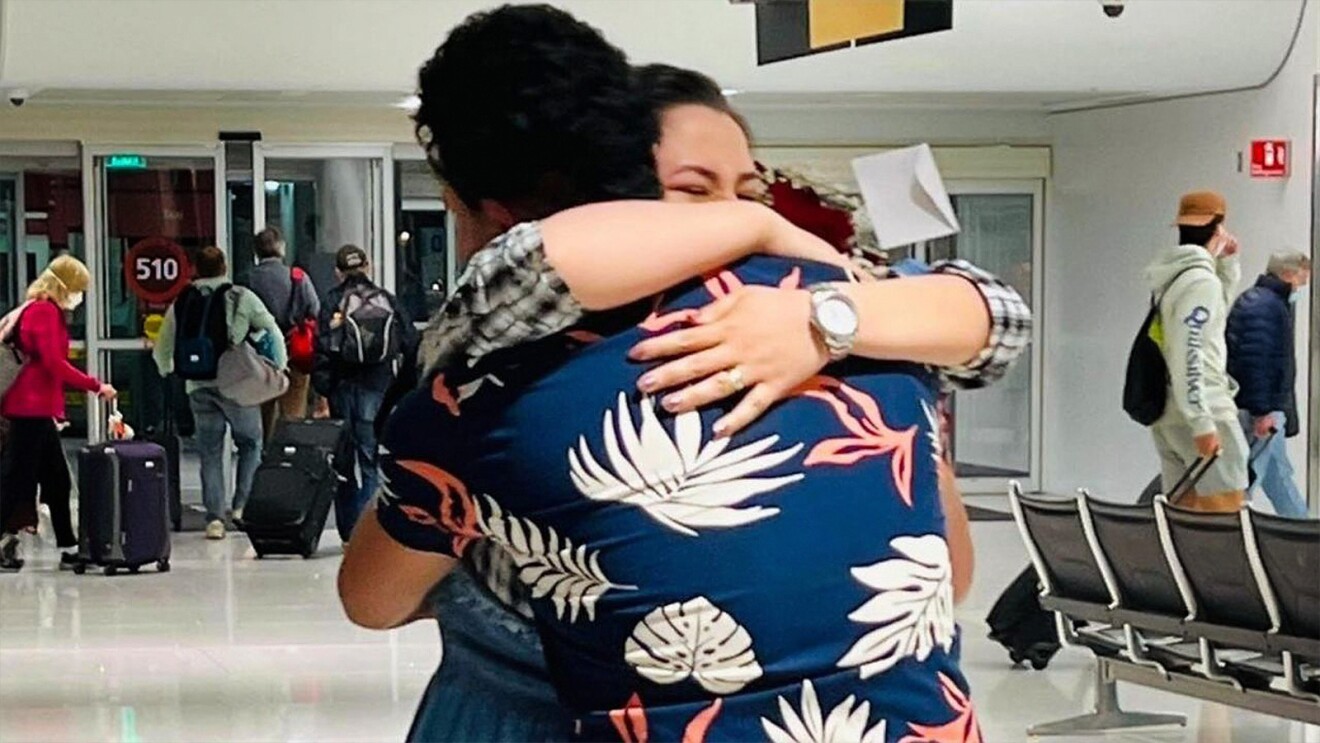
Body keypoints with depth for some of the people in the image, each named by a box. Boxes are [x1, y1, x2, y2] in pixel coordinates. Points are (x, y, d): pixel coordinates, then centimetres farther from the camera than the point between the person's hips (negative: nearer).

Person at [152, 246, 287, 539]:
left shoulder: (180, 304, 9)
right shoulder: (242, 297, 0)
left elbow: (162, 348, 15)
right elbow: (271, 330, 0)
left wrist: (166, 371, 35)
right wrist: (280, 366, 13)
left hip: (198, 386, 3)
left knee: (209, 452, 8)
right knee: (250, 443, 13)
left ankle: (214, 518, 3)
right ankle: (242, 505, 4)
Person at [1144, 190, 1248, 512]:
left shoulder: (1174, 277, 13)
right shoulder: (1201, 280, -14)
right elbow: (1189, 355, -22)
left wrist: (1227, 265, 21)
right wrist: (1202, 423, -24)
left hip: (1168, 415, 10)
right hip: (1201, 412, -10)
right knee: (1227, 516, -11)